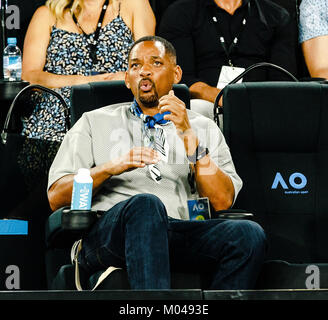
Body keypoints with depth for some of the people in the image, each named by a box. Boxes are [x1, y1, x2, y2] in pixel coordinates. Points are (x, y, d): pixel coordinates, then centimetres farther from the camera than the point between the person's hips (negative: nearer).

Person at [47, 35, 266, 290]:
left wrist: (189, 137, -1)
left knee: (249, 234, -28)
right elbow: (56, 197, 11)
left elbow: (222, 201, 7)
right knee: (145, 204, -37)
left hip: (180, 237, 2)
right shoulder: (95, 122, 22)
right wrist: (110, 168, -5)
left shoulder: (204, 128, 23)